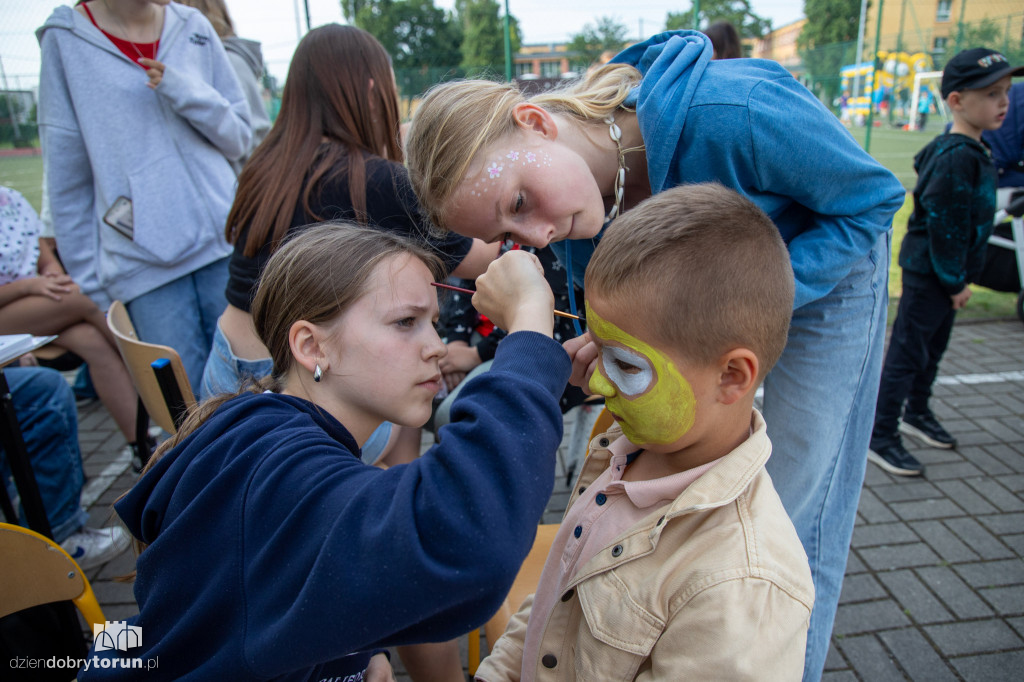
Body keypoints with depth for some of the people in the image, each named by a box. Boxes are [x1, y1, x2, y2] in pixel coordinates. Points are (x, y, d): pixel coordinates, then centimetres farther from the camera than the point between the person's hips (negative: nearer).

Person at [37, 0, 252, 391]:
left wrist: (184, 90, -8)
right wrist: (90, 287, 2)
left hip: (224, 242, 2)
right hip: (144, 263, -2)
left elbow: (240, 139, 11)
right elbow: (66, 179, 4)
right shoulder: (65, 39, 4)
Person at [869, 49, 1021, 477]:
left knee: (933, 348, 21)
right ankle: (879, 438, 5)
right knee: (907, 354, -4)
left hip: (946, 272, 10)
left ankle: (916, 414, 39)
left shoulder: (974, 152, 10)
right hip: (928, 272, -10)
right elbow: (943, 225, -23)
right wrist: (955, 281, -17)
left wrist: (960, 277, 16)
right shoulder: (955, 157, -21)